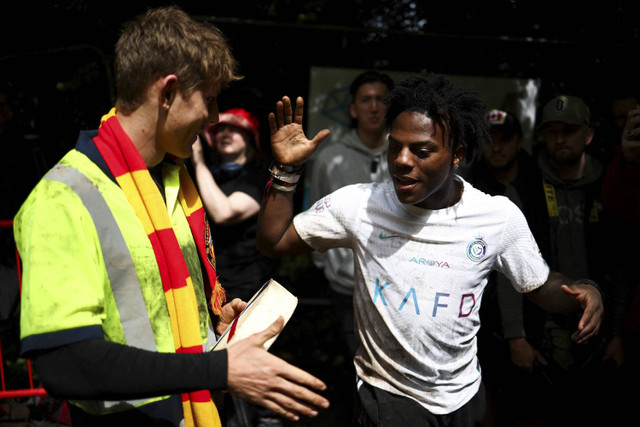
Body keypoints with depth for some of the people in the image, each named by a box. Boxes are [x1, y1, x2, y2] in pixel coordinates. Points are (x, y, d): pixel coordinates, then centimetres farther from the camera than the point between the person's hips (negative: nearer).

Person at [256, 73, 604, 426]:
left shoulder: (501, 217, -12)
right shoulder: (359, 204, -14)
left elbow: (542, 287, 0)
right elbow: (273, 243, -9)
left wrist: (585, 291, -21)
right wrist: (286, 170, -20)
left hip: (464, 393, 3)